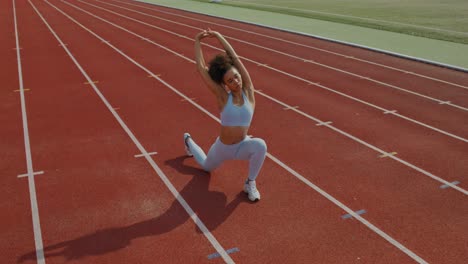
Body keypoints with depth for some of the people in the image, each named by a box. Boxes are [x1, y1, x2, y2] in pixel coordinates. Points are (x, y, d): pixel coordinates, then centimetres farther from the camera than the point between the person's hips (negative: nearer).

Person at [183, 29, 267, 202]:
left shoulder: (248, 92, -16)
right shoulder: (223, 97, -18)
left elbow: (234, 58, -21)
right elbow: (201, 68, -21)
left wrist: (218, 35, -16)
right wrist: (197, 41, -14)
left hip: (242, 146, 0)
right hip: (222, 148, 0)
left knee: (260, 145, -34)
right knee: (206, 166, 30)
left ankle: (250, 183, -9)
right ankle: (188, 141, 59)